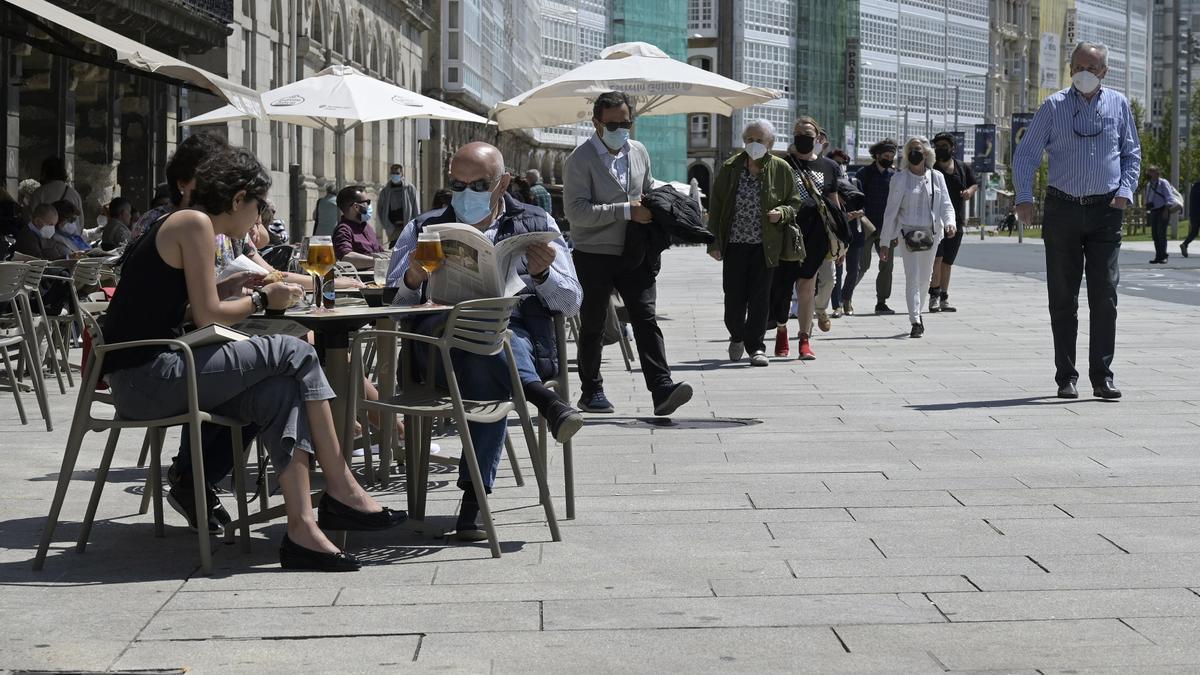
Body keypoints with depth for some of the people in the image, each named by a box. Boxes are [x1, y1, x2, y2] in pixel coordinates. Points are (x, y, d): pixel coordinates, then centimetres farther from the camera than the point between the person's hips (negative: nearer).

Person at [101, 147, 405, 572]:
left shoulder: (181, 224, 22)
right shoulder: (195, 224, -8)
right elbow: (207, 315, -12)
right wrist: (262, 299, 2)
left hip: (141, 380, 10)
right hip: (145, 376, -10)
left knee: (278, 391, 0)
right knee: (295, 353, -8)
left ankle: (302, 528, -12)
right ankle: (341, 490, -2)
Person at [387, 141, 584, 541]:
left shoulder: (536, 226, 19)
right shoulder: (424, 230, 20)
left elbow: (571, 303, 13)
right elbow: (395, 307, 12)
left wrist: (542, 274, -7)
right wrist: (413, 279, -10)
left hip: (518, 339, 0)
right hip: (440, 343, 0)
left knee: (487, 375, -36)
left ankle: (475, 498, -33)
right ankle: (541, 397, -39)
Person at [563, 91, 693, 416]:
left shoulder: (639, 152, 12)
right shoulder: (581, 158, -7)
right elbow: (576, 210, -17)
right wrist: (626, 210, -21)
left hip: (635, 255, 4)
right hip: (594, 255, -4)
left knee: (646, 319, -8)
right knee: (592, 326, 7)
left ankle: (662, 389, -16)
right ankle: (591, 391, 19)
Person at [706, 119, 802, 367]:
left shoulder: (781, 169, 2)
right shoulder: (730, 168, 3)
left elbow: (795, 203, 11)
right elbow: (716, 206, 5)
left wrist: (782, 212, -13)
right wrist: (714, 242, 0)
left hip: (765, 244, -1)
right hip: (735, 243, 1)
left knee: (759, 297, -3)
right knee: (734, 296, 3)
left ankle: (755, 346, 6)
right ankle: (737, 336, 29)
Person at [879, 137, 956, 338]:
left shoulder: (936, 177, 8)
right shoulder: (900, 178, 0)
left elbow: (946, 205, 6)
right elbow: (891, 210, 1)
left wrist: (949, 223, -17)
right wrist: (885, 241, -1)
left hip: (931, 233, 3)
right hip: (909, 232, -3)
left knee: (925, 277, 12)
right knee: (912, 277, -12)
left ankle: (916, 313, 30)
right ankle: (915, 321, -15)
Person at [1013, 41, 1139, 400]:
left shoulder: (1119, 105, 8)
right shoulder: (1053, 106, 2)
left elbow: (1132, 154, 15)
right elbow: (1026, 154, 2)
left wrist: (1125, 191, -2)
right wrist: (1024, 197, -11)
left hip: (1106, 211, 1)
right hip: (1062, 209, -1)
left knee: (1105, 295, -4)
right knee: (1062, 297, 2)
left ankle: (1102, 376, 0)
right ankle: (1066, 377, 8)